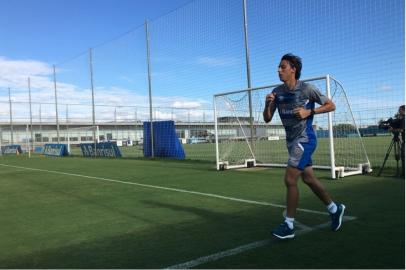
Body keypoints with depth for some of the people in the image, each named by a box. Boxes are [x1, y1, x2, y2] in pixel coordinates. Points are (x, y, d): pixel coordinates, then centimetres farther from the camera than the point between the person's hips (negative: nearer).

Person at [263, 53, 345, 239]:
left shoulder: (307, 89, -12)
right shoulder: (277, 92, 4)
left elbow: (331, 106, -5)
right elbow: (267, 119, 4)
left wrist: (309, 111, -18)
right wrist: (267, 104, -15)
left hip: (304, 140, -7)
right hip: (291, 141, 7)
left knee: (290, 180, -11)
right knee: (309, 179, 15)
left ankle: (289, 225, 1)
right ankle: (335, 209, 35)